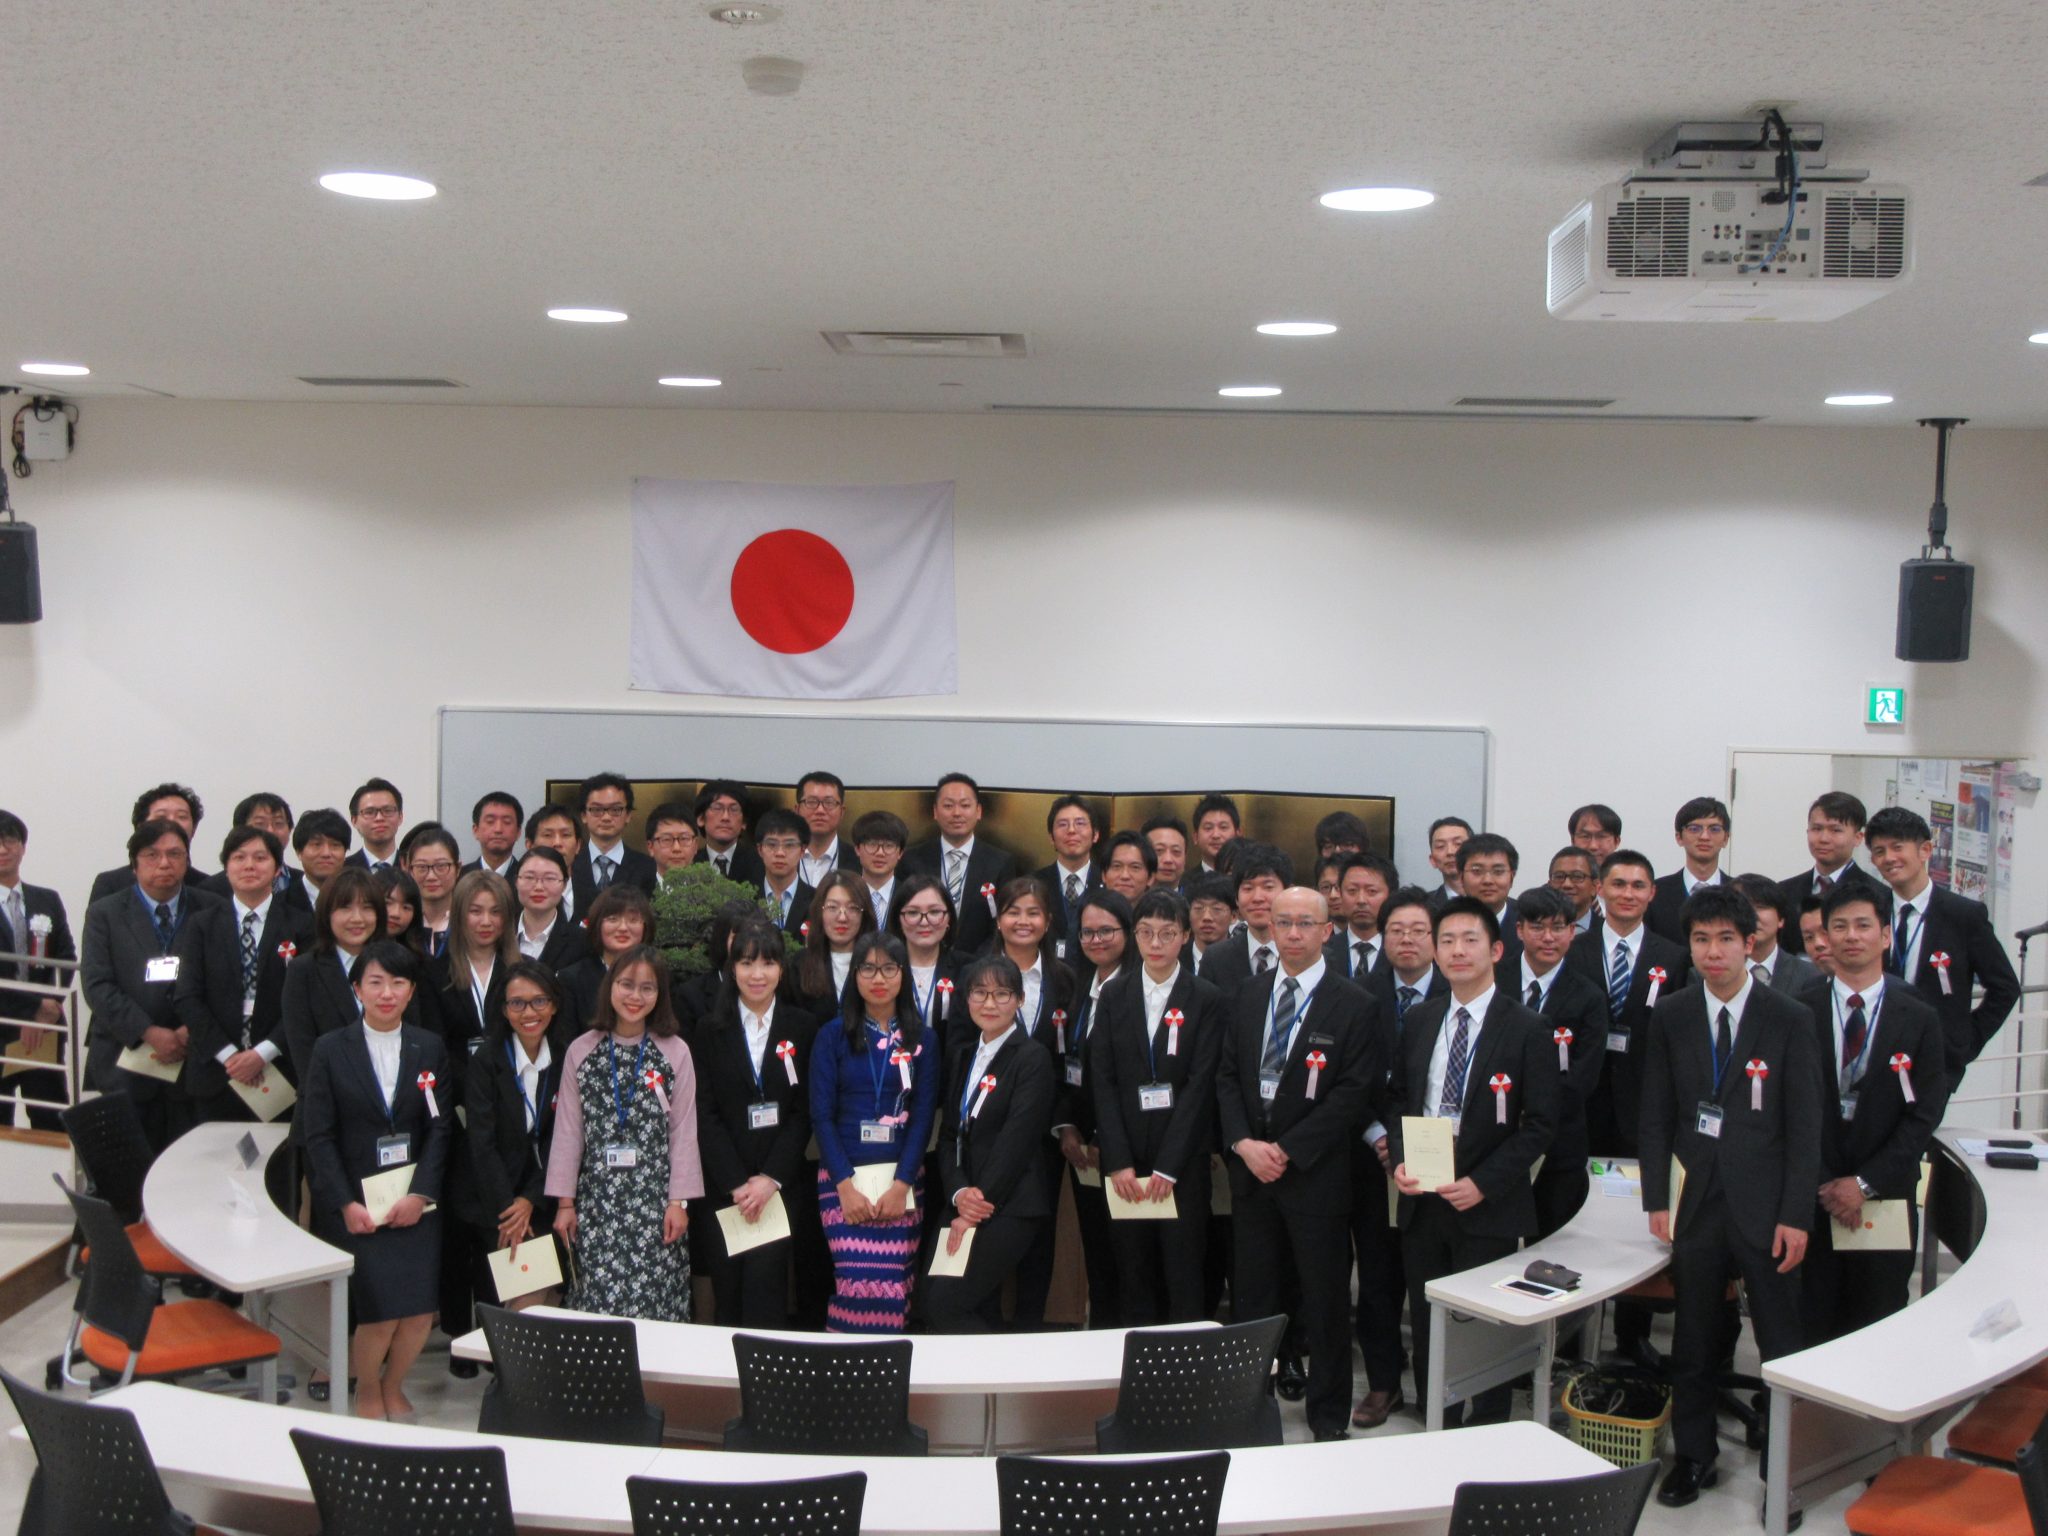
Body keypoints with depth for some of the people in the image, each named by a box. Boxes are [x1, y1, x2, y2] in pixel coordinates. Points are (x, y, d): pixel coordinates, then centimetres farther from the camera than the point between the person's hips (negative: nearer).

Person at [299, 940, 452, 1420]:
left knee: (421, 1311, -6)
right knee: (378, 1312, -12)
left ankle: (393, 1387, 24)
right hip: (354, 1203, -2)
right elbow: (318, 1135, -2)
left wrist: (420, 1193, -9)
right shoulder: (331, 1050, 1)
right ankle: (366, 1394, 17)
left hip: (415, 1200, 2)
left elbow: (440, 1128, 3)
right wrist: (345, 1204, -10)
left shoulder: (430, 1049, 6)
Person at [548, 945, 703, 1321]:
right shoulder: (581, 1050, 5)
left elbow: (684, 1132, 2)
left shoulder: (675, 1052, 1)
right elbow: (567, 1131, 6)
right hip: (596, 1200, 1)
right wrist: (565, 1202, 5)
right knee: (598, 1302, -3)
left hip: (654, 1199, -1)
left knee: (652, 1304, -5)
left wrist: (678, 1201, -2)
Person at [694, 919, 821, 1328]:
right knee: (728, 1292, -2)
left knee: (764, 1281, -15)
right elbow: (705, 1115, 1)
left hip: (783, 1182, -1)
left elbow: (805, 1113, 1)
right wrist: (737, 1183, -9)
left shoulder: (803, 1029, 6)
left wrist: (771, 1178, -10)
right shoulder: (710, 1031, 8)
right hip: (724, 1183, 1)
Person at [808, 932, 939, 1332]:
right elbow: (821, 1115, 0)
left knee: (893, 1284, -6)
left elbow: (924, 1116, 4)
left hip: (901, 1178, 1)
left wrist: (901, 1185, -9)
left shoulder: (922, 1039, 8)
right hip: (842, 1175, -1)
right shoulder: (832, 1035, 5)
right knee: (858, 1282, -14)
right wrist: (845, 1186, -10)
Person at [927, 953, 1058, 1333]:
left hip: (1011, 1210, -7)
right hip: (971, 1209, 7)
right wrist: (960, 1193, -7)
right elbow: (949, 1135, 11)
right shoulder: (965, 1059, 17)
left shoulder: (1033, 1059, -5)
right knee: (981, 1314, 6)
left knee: (944, 1304, -16)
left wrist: (979, 1203, -15)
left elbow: (1016, 1141, -13)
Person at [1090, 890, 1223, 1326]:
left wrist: (1168, 1167, -10)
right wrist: (1118, 1162, -6)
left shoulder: (1207, 1000, 0)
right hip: (1125, 1162, 2)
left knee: (1183, 1276, -1)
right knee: (1132, 1274, 3)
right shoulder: (1113, 996, 7)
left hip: (1183, 1160, -2)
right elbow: (1102, 1081, 3)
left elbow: (1199, 1085, -5)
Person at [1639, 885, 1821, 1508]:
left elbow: (1805, 1124, -3)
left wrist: (1796, 1215, -7)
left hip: (1764, 1206, -2)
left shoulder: (1790, 1019, -3)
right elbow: (1656, 1114, 7)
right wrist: (1657, 1199, 0)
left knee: (1781, 1343, 1)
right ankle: (1693, 1456, 25)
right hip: (1697, 1200, 2)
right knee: (1693, 1341, 11)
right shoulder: (1670, 1016, 4)